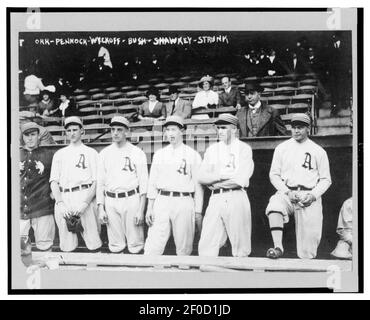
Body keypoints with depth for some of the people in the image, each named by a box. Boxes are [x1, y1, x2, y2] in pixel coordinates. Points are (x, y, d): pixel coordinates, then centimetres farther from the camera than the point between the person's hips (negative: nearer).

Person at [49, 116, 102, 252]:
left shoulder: (91, 153, 12)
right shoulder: (59, 154, 20)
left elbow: (96, 181, 4)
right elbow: (53, 181, 12)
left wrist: (85, 203, -12)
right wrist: (60, 203, -5)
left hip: (85, 196, -2)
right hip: (63, 199, 3)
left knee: (93, 243, -8)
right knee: (67, 247, 2)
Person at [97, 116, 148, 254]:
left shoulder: (137, 153, 1)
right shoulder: (104, 153, 10)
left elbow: (143, 183, -1)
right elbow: (100, 182, 11)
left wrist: (141, 210, -7)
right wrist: (100, 208, 3)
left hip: (131, 199, -3)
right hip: (111, 201, 3)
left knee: (135, 245, -1)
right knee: (115, 246, 6)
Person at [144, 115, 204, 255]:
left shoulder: (193, 155, 4)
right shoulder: (159, 154, 13)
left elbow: (198, 185, 3)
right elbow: (152, 182, 13)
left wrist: (198, 212, -1)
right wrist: (149, 207, 6)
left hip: (184, 202, -2)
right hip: (162, 201, 2)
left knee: (184, 248, 1)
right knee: (153, 246, -4)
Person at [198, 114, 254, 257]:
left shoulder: (244, 149, 5)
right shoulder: (212, 149, 18)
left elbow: (241, 179, -9)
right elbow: (202, 177, 7)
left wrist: (214, 183, -3)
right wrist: (222, 175, -7)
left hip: (236, 198, -3)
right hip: (216, 199, 4)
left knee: (240, 247, -3)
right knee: (206, 245, -5)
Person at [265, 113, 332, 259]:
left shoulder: (318, 151, 10)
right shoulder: (282, 148, 12)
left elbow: (325, 179, 11)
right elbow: (274, 175, 11)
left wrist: (313, 195, -7)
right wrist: (287, 192, -6)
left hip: (309, 196, 0)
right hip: (286, 193, 0)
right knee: (274, 205, -36)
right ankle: (278, 247, -37)